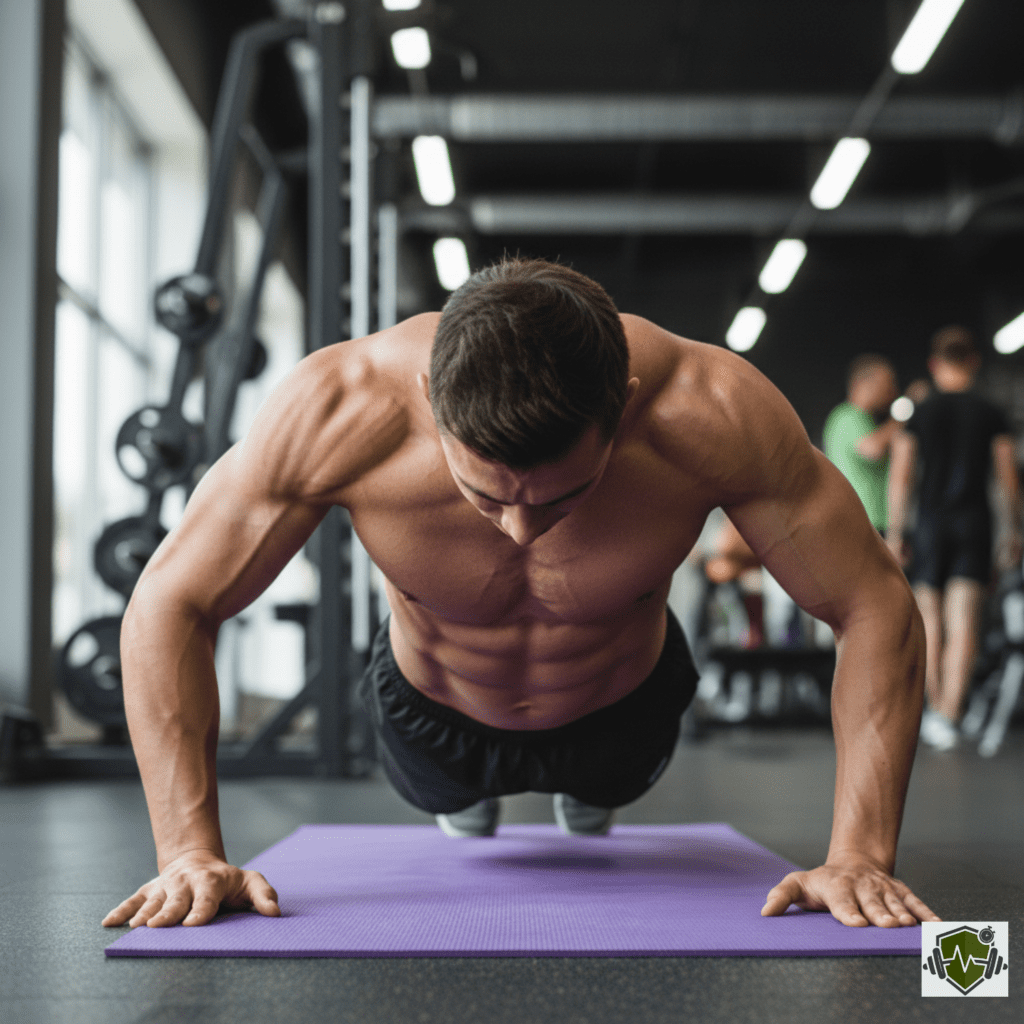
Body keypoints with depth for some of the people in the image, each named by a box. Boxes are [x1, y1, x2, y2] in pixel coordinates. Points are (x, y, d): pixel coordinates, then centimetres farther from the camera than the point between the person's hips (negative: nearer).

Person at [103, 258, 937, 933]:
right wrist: (191, 853, -36)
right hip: (434, 716, 0)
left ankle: (584, 790, 69)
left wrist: (860, 857, -37)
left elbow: (878, 609, -30)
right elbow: (168, 606, -29)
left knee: (602, 790, 34)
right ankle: (473, 789, 66)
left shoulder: (711, 413, -41)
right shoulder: (340, 411, -41)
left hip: (623, 712, 1)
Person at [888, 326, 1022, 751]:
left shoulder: (918, 414, 2)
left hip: (931, 524, 1)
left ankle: (934, 707, 22)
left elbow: (900, 477, -2)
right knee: (963, 624, -6)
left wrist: (894, 534, 2)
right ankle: (948, 714, -18)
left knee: (931, 623, 13)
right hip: (975, 524, 0)